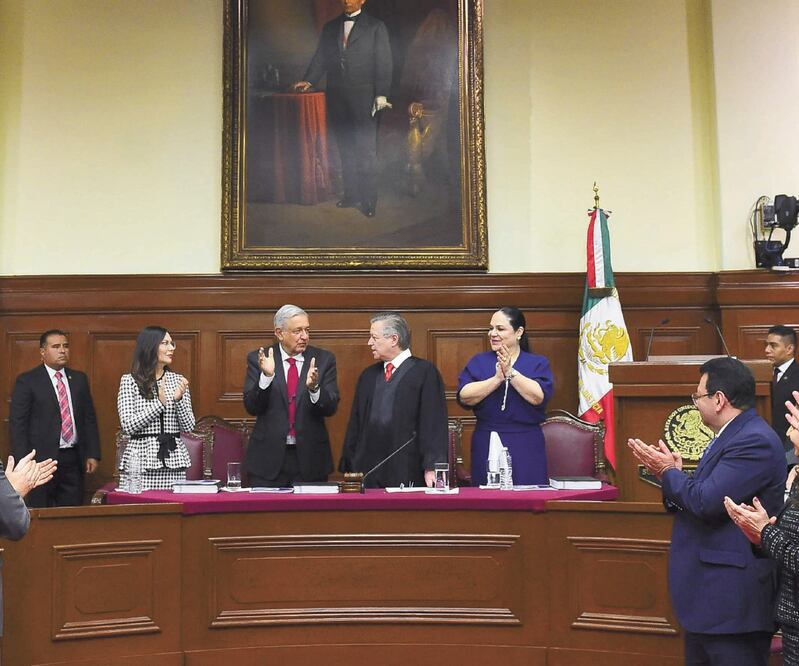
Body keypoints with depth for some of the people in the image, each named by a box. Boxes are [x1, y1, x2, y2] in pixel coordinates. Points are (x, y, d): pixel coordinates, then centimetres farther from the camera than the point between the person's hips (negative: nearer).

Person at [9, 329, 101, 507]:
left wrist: (93, 455, 5)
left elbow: (89, 419, 13)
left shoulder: (79, 379, 12)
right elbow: (17, 423, -5)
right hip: (42, 459, -4)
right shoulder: (27, 381, -2)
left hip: (73, 459, 4)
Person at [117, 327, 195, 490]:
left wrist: (179, 400, -12)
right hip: (140, 460, -3)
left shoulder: (178, 380, 9)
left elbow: (189, 427, 4)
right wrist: (159, 403, -15)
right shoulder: (129, 381, 1)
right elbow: (128, 426, -8)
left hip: (174, 461, 3)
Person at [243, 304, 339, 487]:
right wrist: (266, 376, -22)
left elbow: (331, 408, -5)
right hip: (269, 458, -1)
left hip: (310, 458, 1)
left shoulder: (323, 359, 1)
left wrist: (314, 388, -25)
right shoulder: (258, 359, 0)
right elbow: (251, 407, -6)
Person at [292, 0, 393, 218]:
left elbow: (384, 63, 0)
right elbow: (320, 59, 15)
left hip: (363, 96, -4)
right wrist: (309, 81, -3)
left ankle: (369, 200, -4)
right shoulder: (329, 28, 17)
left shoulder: (375, 26, 5)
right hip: (337, 97, 4)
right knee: (345, 149, 6)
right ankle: (351, 194, 12)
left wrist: (381, 94, -10)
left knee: (366, 149, -7)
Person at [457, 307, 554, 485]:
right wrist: (497, 378, -14)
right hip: (486, 448, 1)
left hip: (526, 450, -1)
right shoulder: (478, 362, 9)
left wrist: (510, 372, -12)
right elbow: (464, 397, -6)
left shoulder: (538, 363, 6)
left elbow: (539, 397, -12)